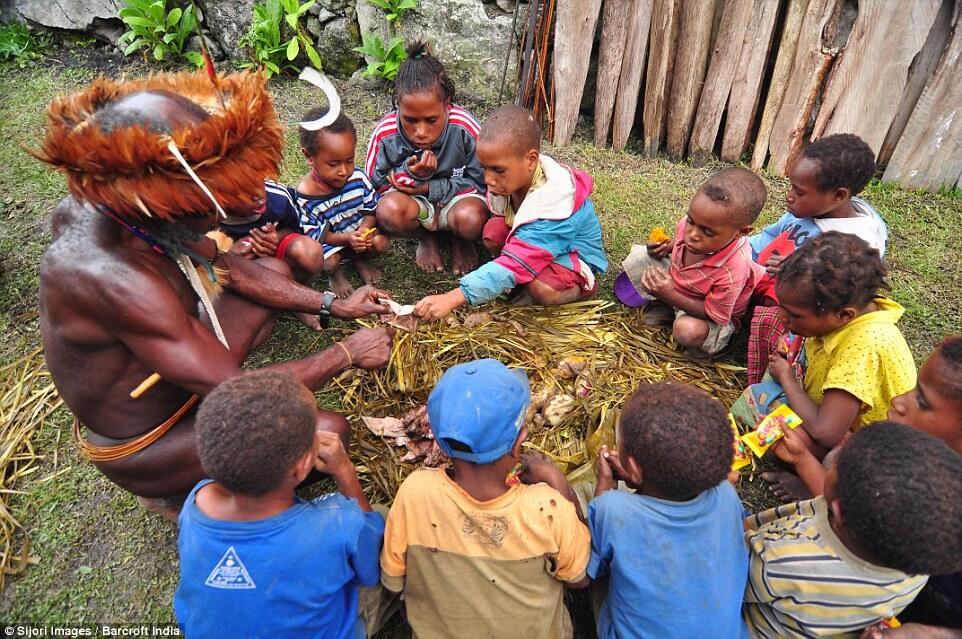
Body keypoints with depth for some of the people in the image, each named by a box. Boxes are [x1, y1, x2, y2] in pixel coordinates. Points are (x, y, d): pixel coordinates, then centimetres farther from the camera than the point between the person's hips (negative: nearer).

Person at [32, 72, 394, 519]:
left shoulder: (110, 209, -15)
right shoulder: (114, 279, -41)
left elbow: (233, 270, -2)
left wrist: (333, 306, -2)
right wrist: (347, 354, -21)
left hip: (170, 377, 8)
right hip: (144, 446, -7)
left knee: (275, 267, 13)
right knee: (327, 431, -27)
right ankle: (178, 494, 2)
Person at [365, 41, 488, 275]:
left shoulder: (466, 129, -22)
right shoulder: (385, 134, -19)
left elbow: (482, 182, -12)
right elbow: (376, 183, -6)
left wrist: (430, 188, -22)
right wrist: (409, 173, -28)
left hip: (457, 197, -1)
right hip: (414, 204, 1)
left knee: (471, 218, -37)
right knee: (388, 210, -34)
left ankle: (461, 241, 5)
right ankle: (426, 239, 3)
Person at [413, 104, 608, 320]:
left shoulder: (551, 208, -38)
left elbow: (513, 264, -43)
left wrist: (453, 298, -48)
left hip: (574, 253, -6)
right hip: (537, 242, 7)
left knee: (542, 290, -36)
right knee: (493, 231, -20)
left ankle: (582, 286, -4)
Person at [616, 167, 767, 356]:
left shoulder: (732, 272, -41)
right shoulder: (689, 225, -23)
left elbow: (712, 314, -29)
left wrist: (671, 296, -38)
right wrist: (666, 247, -16)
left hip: (716, 317, -6)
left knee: (687, 330, -38)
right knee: (639, 258, -3)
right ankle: (668, 308, -1)